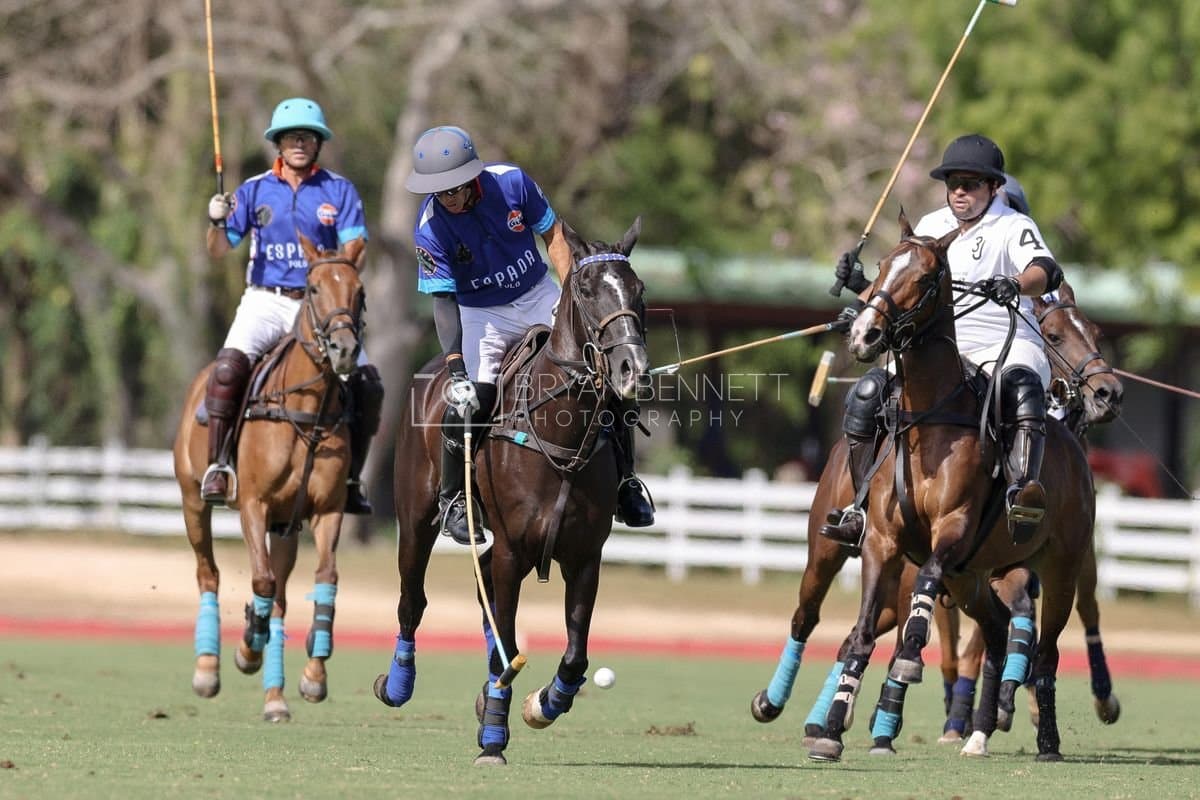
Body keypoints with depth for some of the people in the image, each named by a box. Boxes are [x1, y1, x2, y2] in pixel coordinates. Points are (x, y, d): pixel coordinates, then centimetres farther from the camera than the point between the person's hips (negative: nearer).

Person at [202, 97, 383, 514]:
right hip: (264, 303, -1)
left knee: (366, 382, -14)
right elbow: (219, 250, 6)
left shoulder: (339, 191, 5)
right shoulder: (254, 191, 6)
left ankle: (350, 477, 0)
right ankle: (217, 465, -22)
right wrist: (217, 222, -15)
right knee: (229, 365, -28)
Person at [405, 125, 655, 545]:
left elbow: (553, 235, -3)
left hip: (539, 296, 2)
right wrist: (456, 370, -27)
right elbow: (443, 300, -19)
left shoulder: (512, 182, -18)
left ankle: (624, 481, 11)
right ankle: (452, 498, 1)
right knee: (466, 403, -23)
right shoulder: (431, 227, -21)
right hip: (480, 314, -2)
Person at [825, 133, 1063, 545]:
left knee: (1022, 386, -40)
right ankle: (862, 508, -9)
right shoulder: (931, 226, 14)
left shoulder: (1013, 227, -3)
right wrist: (862, 287, 0)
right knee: (866, 394, -14)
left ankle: (1021, 491, -60)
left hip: (1005, 346, -5)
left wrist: (1015, 285, -45)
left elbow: (1046, 271, -23)